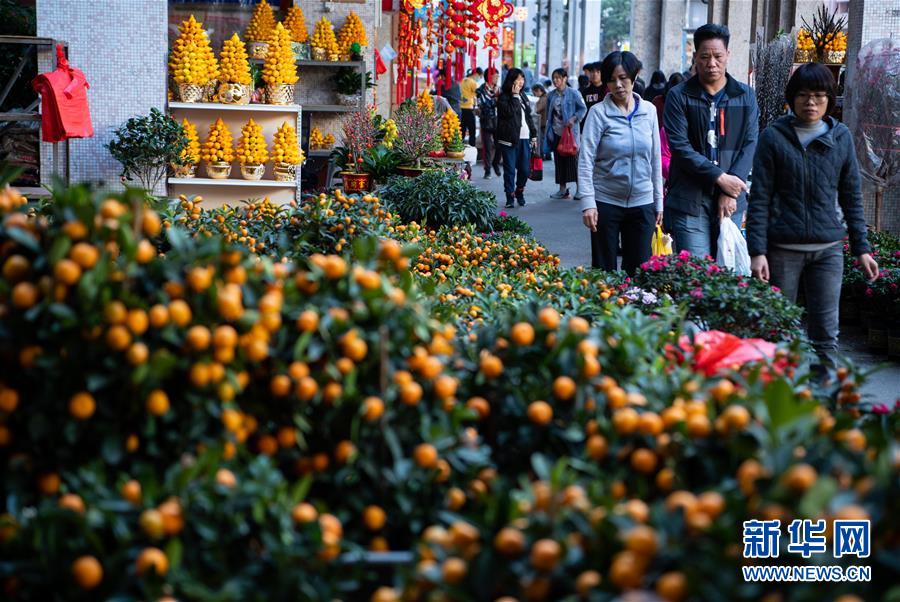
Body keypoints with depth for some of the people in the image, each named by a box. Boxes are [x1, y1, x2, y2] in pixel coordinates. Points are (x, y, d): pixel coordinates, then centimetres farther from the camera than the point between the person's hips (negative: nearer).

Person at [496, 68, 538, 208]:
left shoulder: (523, 96, 16)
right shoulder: (503, 97, -3)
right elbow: (509, 112, -20)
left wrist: (534, 134, 17)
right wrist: (514, 95, -14)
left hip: (525, 138, 5)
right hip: (509, 139, -5)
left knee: (525, 169, 2)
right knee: (510, 169, -3)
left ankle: (519, 192, 24)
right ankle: (510, 197, 5)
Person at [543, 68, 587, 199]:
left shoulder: (573, 94, -8)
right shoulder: (551, 95, 8)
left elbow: (583, 109, -4)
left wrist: (574, 119, -18)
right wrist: (547, 131, 12)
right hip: (556, 132, 5)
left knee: (573, 160, -4)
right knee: (559, 160, 7)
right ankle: (562, 189, 15)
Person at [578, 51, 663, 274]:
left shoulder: (649, 111, 4)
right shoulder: (598, 112, -6)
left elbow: (655, 159, 9)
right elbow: (586, 160, -10)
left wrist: (658, 202, 9)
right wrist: (587, 202, -18)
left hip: (642, 203, 3)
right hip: (606, 203, -2)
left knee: (639, 270, 5)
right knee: (604, 270, 5)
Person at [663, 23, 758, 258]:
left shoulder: (745, 96, 10)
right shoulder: (679, 96, 1)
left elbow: (750, 145, 3)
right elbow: (680, 146, -7)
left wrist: (730, 191, -8)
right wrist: (719, 178, -14)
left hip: (731, 202, 3)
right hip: (689, 200, -3)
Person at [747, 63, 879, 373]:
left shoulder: (841, 137, 8)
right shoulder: (774, 136, 0)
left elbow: (852, 197, 13)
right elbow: (759, 199, -2)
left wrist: (861, 248, 8)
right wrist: (757, 251, -10)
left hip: (828, 248, 2)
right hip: (782, 248, -2)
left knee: (826, 335, 1)